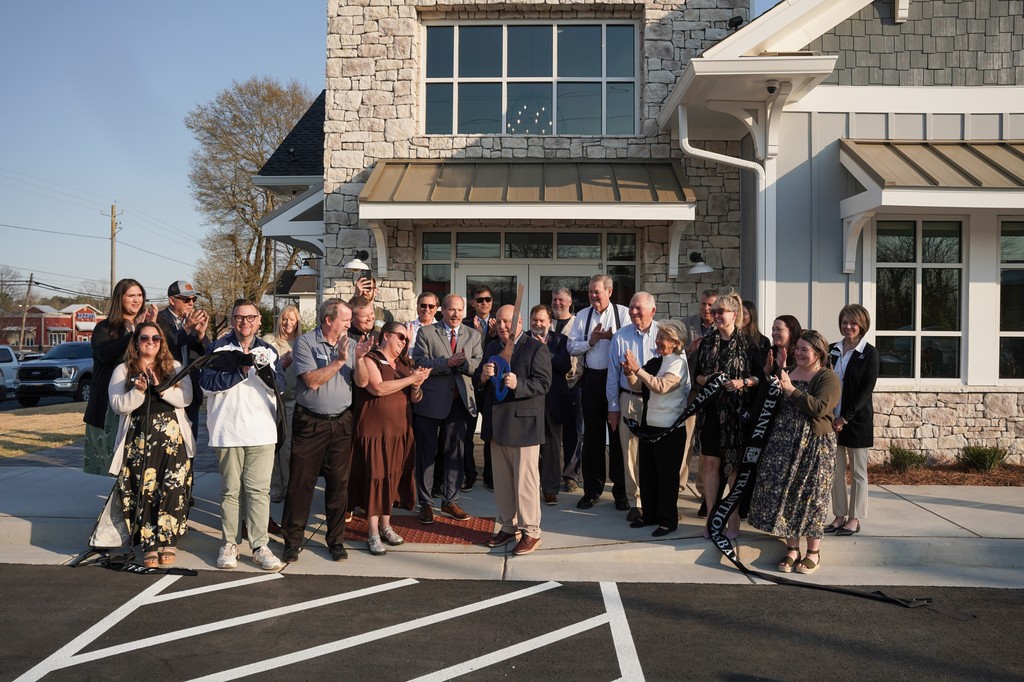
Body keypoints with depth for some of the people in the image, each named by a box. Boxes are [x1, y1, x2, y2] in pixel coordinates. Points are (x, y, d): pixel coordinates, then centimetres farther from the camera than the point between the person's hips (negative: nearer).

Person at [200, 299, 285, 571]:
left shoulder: (268, 350, 12)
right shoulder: (218, 348, 5)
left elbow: (279, 386, 1)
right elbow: (206, 381, -8)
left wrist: (264, 369, -18)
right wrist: (241, 371, -13)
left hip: (262, 431, 1)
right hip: (228, 431, -1)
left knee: (259, 490, -1)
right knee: (230, 490, 6)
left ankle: (260, 546, 3)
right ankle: (230, 544, 16)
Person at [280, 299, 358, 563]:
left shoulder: (351, 344, 7)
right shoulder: (305, 342, -5)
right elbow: (312, 381, -15)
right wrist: (340, 361, -15)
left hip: (342, 422, 3)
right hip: (310, 422, -3)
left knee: (339, 482, 8)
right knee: (300, 482, 3)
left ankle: (336, 539, 21)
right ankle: (292, 539, 15)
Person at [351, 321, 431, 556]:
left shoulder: (404, 364, 14)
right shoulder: (370, 359, -5)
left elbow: (415, 398, 13)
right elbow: (378, 388, -20)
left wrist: (416, 386, -9)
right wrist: (411, 379, -16)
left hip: (400, 431, 6)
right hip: (375, 430, -6)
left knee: (394, 477, 10)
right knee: (376, 477, -3)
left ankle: (385, 525, 24)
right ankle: (373, 534, 7)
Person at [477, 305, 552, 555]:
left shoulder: (536, 348, -7)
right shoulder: (492, 347, 15)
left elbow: (543, 383, -14)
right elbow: (480, 381, 16)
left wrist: (518, 384, -29)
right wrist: (483, 376, -7)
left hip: (523, 422, -7)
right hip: (497, 422, 7)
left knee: (525, 479, -1)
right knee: (501, 479, 14)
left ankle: (530, 531, 9)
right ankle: (507, 526, 26)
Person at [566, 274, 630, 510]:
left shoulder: (623, 313, -4)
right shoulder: (582, 316, 7)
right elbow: (572, 347, 4)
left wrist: (612, 337, -22)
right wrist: (589, 342, -11)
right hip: (591, 378, 4)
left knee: (617, 433, 4)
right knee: (592, 435, 11)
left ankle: (620, 491, 16)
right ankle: (592, 489, 22)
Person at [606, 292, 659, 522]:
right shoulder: (620, 337, 0)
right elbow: (613, 375, 6)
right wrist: (613, 408, 6)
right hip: (629, 399, 1)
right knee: (631, 453, 5)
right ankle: (635, 502, 16)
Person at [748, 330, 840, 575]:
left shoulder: (828, 378, -5)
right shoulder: (787, 373, 13)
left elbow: (819, 408, -22)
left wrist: (790, 390, -21)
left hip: (814, 445, -5)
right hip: (784, 444, 6)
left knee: (811, 497, 2)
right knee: (784, 494, 5)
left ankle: (813, 552, 16)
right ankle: (792, 549, 16)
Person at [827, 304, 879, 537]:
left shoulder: (869, 353, -5)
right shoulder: (833, 350, 8)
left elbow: (866, 389, -11)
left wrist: (845, 417, -16)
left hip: (857, 419, -4)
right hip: (834, 419, 4)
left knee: (858, 471, 6)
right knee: (836, 470, 8)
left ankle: (854, 518, 14)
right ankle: (839, 515, 18)